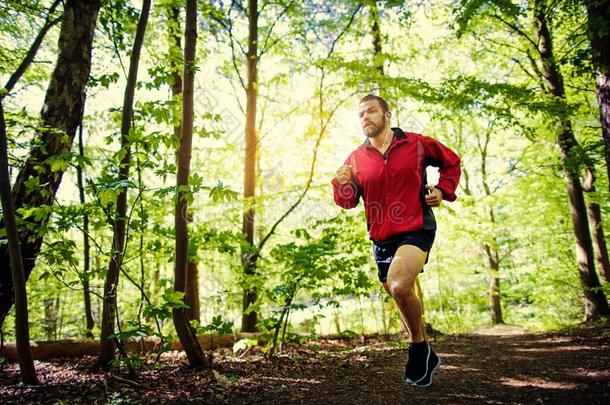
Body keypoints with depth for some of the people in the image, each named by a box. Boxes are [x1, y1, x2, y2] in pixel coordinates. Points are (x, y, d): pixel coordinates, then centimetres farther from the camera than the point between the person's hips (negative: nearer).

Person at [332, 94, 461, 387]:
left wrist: (442, 191, -1)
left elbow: (451, 162, 14)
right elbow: (348, 201, 5)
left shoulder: (417, 144, -2)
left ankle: (419, 346, -3)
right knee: (401, 298, 17)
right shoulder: (356, 158, 3)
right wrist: (343, 186, -17)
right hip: (381, 238, 5)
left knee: (399, 285, -30)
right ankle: (426, 359, 42)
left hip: (416, 230, -4)